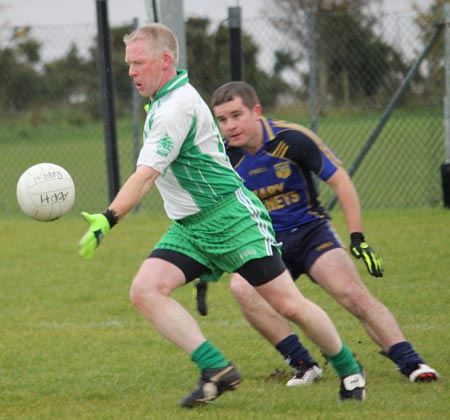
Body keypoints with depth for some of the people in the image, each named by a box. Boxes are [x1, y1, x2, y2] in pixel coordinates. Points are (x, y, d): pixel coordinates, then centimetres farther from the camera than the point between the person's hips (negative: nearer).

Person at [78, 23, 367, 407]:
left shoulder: (177, 107, -20)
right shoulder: (163, 100, 10)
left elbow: (145, 176, -28)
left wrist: (107, 220, -36)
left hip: (232, 218, -9)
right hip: (188, 229, 9)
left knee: (289, 305, -4)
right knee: (145, 290, -15)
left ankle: (349, 368, 19)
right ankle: (217, 370, -19)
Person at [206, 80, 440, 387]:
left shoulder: (292, 139, -16)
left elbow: (340, 180, -8)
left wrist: (357, 238, -13)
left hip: (310, 231, -2)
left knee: (354, 294, -22)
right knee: (241, 287, -29)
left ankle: (410, 363, -15)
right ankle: (303, 365, -22)